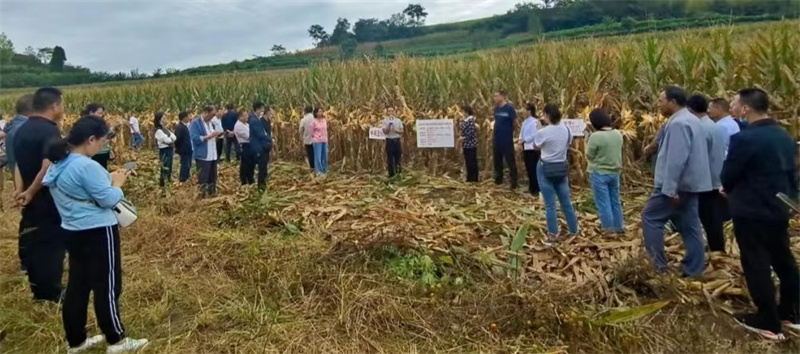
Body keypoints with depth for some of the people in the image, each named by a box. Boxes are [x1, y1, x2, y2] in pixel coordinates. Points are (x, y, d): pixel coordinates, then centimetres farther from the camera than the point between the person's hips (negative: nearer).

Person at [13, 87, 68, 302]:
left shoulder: (22, 130, 9)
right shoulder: (49, 131, -20)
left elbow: (20, 163, 12)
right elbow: (48, 168, -31)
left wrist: (21, 189, 1)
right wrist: (30, 192, -19)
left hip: (30, 201, 9)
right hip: (49, 202, -9)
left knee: (33, 244, 16)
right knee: (52, 247, 2)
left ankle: (37, 293, 28)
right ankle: (51, 296, 11)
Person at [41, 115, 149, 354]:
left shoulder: (58, 164, 8)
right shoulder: (86, 166, -22)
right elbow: (108, 200, -19)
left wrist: (107, 179, 11)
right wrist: (117, 183, -2)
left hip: (73, 231, 10)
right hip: (98, 232, -9)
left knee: (77, 285, 16)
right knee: (107, 286, 2)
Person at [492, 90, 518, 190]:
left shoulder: (509, 108, -12)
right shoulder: (496, 108, 8)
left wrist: (511, 131, -9)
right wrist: (494, 129, 9)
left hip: (507, 138, -7)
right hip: (497, 138, 7)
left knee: (510, 160, -2)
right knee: (497, 160, 15)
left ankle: (514, 181, 4)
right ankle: (498, 179, 28)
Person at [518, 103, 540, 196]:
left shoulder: (534, 122, -14)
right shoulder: (525, 121, 11)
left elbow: (533, 135, -17)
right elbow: (522, 132, 14)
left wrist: (523, 141, -16)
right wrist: (520, 140, -4)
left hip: (533, 148, -8)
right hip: (526, 148, 8)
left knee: (533, 169, -5)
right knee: (529, 168, 14)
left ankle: (535, 189, 2)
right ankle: (532, 188, 25)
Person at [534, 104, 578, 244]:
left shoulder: (542, 133, -17)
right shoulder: (567, 130, 0)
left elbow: (536, 147, 1)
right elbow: (568, 145, 13)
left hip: (546, 169, -5)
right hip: (562, 167, 5)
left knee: (550, 205, 1)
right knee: (566, 202, 16)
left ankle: (553, 236, 5)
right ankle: (574, 231, 27)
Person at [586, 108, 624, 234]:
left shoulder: (595, 136, -20)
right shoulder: (618, 134, 1)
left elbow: (590, 156, -11)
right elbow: (615, 152, 11)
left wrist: (588, 144, 3)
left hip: (599, 173, -6)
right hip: (615, 172, 6)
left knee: (603, 203, 3)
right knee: (615, 201, 18)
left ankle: (609, 229, 7)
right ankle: (619, 227, 26)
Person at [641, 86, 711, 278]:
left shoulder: (678, 123, -17)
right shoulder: (692, 120, 16)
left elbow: (676, 159, -25)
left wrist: (670, 189, -25)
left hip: (677, 185, -10)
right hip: (691, 183, 10)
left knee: (650, 217, -1)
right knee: (689, 225, 11)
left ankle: (657, 263, 1)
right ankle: (694, 269, 14)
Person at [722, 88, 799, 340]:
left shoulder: (745, 138, -20)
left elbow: (727, 176, -12)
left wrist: (732, 190, 10)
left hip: (751, 212, -8)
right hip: (779, 209, 8)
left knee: (757, 265, 2)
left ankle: (769, 323, 10)